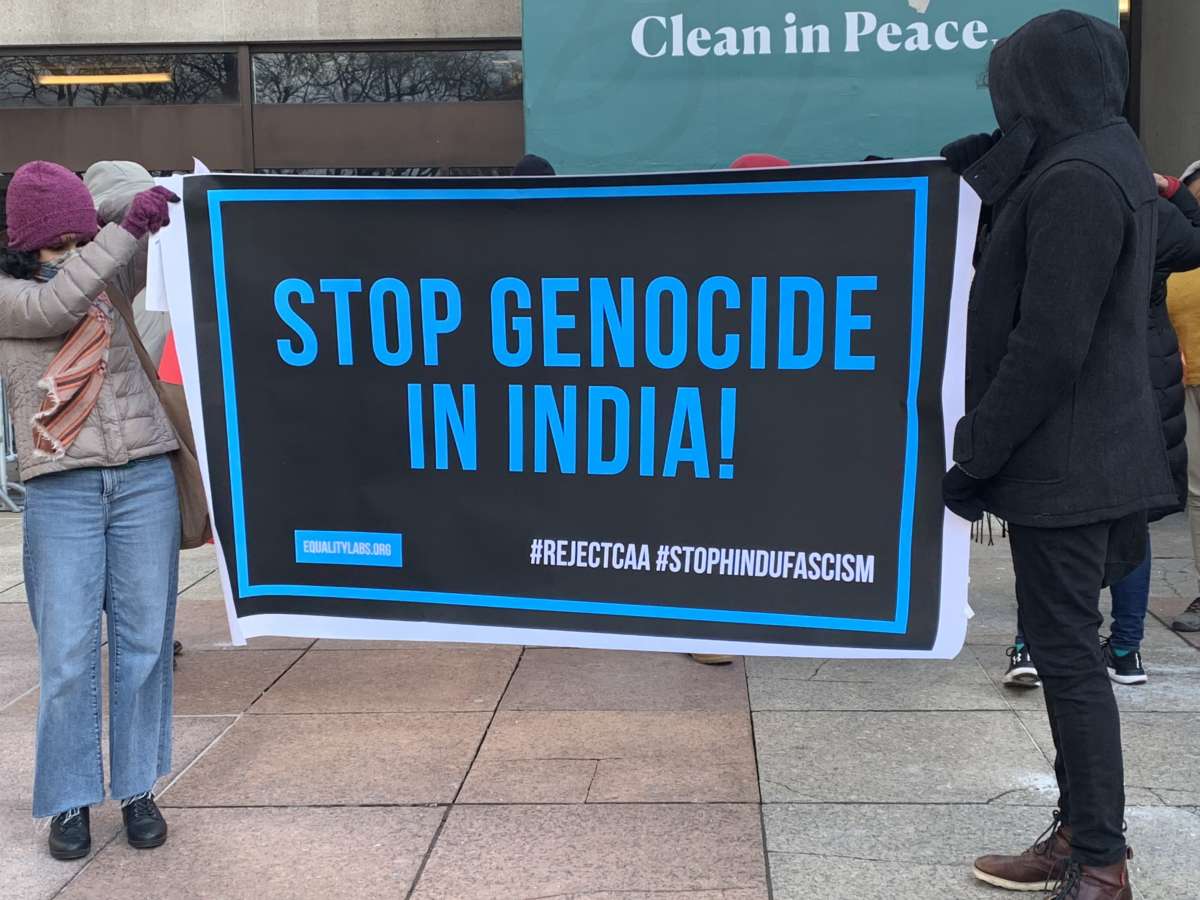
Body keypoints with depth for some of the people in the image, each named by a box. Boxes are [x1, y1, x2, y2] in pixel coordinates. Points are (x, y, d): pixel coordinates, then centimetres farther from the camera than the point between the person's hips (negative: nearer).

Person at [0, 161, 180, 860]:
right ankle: (70, 801, 12)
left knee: (145, 641, 5)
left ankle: (139, 789, 16)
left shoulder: (107, 280, 12)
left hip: (146, 480, 3)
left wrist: (179, 199, 3)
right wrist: (129, 227, -21)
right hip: (61, 492, -3)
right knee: (69, 653, -2)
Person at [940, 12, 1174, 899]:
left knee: (1068, 651, -2)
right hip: (1090, 453, 10)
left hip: (1063, 463, -10)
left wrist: (974, 458, -15)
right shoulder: (1109, 160, 14)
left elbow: (1047, 347, -22)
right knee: (1067, 645, 15)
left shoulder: (1075, 179, -18)